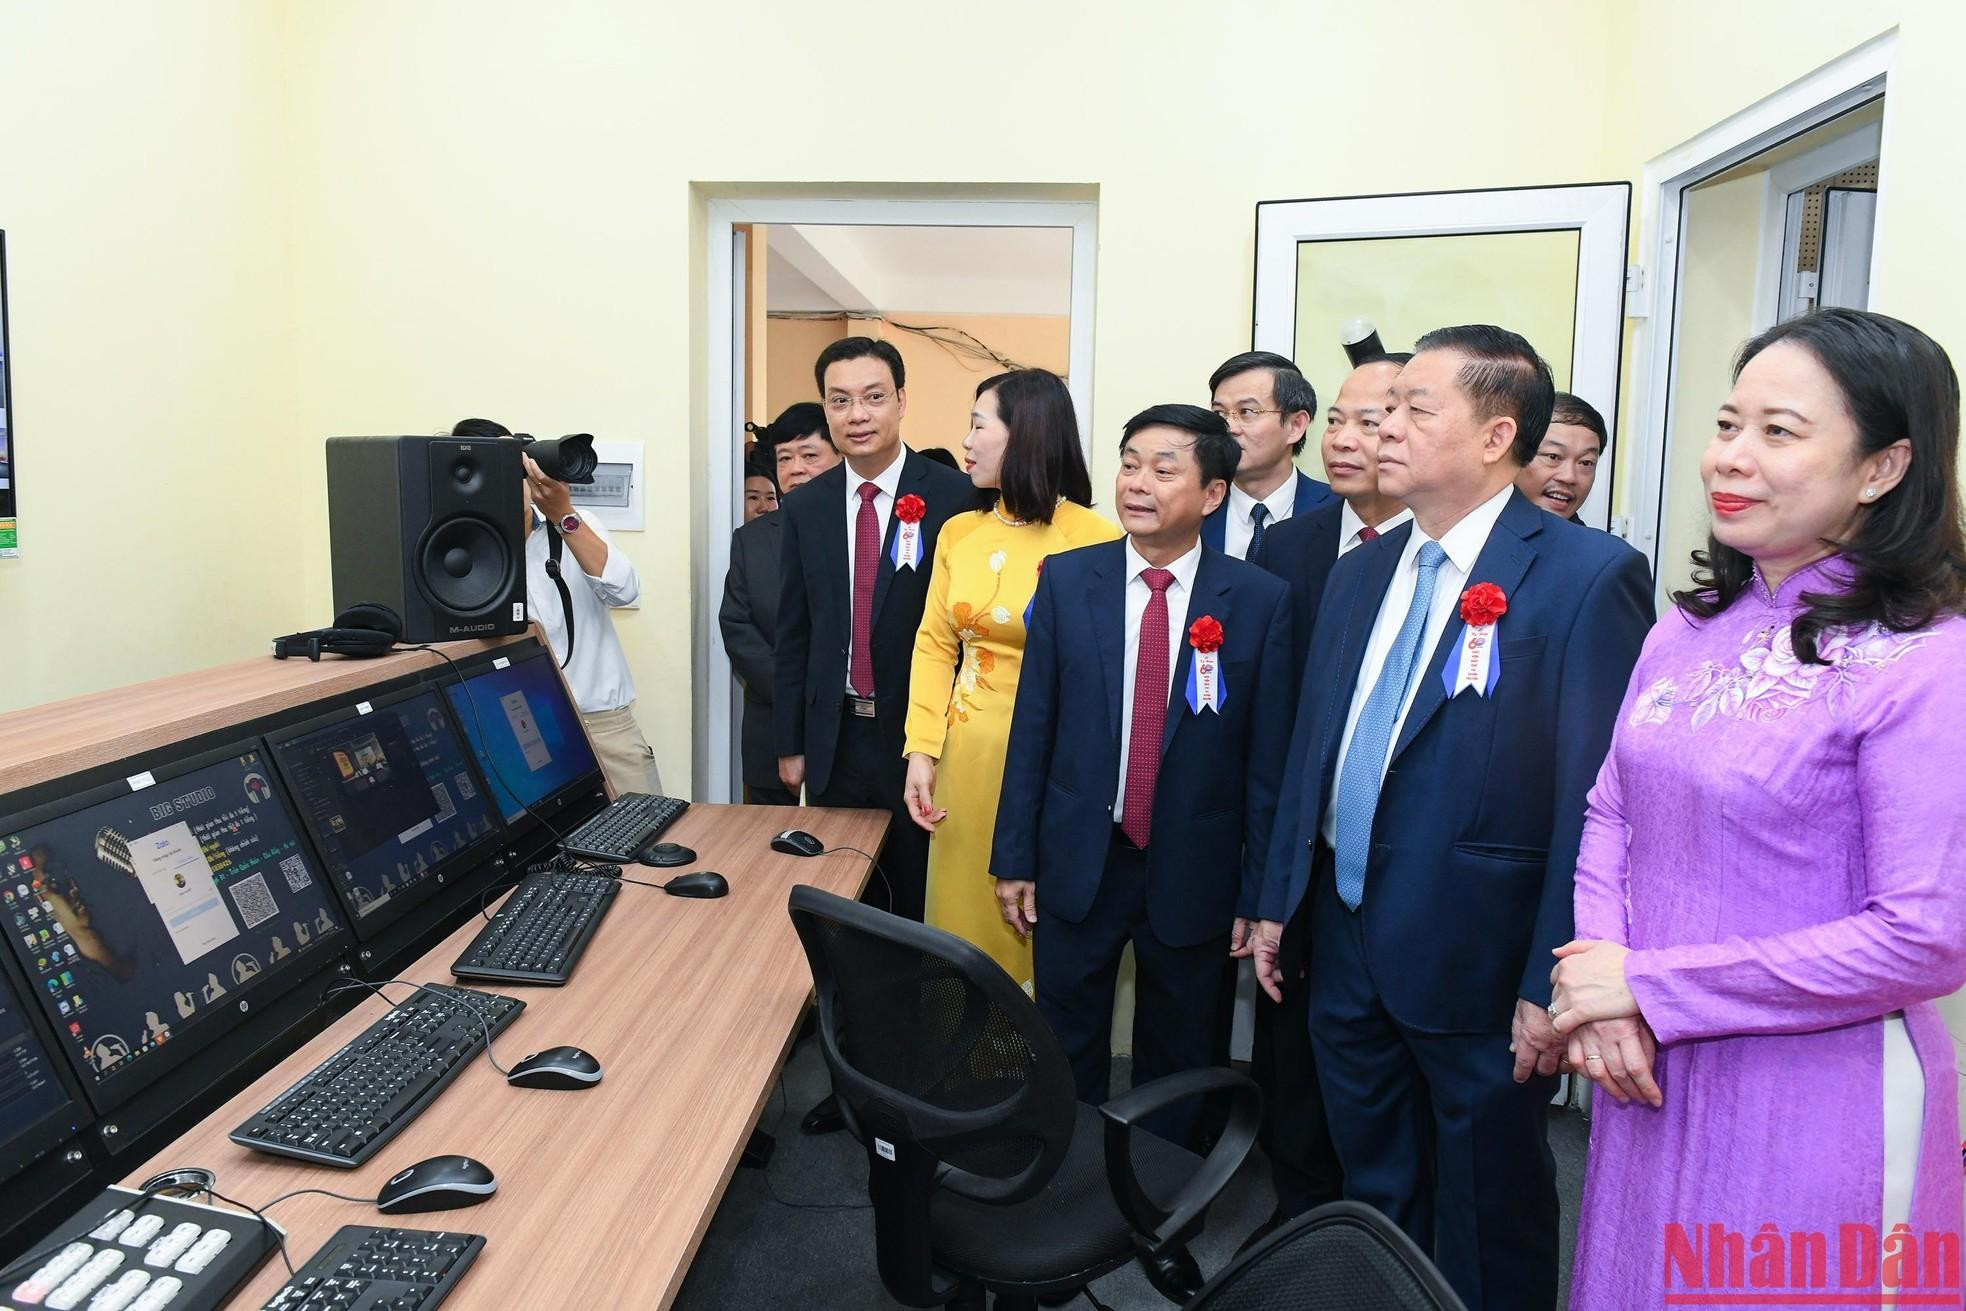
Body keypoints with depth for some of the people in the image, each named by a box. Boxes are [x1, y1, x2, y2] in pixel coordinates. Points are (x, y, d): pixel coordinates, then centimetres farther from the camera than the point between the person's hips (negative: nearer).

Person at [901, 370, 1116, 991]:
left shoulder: (1096, 541, -10)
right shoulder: (959, 533, 7)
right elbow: (934, 646, 7)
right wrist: (922, 751, -1)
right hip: (967, 755, 5)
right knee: (965, 920, 13)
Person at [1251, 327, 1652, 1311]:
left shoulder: (1588, 576, -14)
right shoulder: (1360, 571, 7)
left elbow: (1599, 798, -16)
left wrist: (1553, 982, -16)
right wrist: (1278, 899, 11)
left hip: (1478, 962, -6)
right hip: (1348, 942, 6)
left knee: (1489, 1224, 14)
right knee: (1373, 1196, 22)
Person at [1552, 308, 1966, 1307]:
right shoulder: (1691, 627, 3)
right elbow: (1611, 813, 7)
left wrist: (1650, 987, -17)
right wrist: (1601, 984, -10)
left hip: (1815, 1101, -6)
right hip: (1651, 1076, 6)